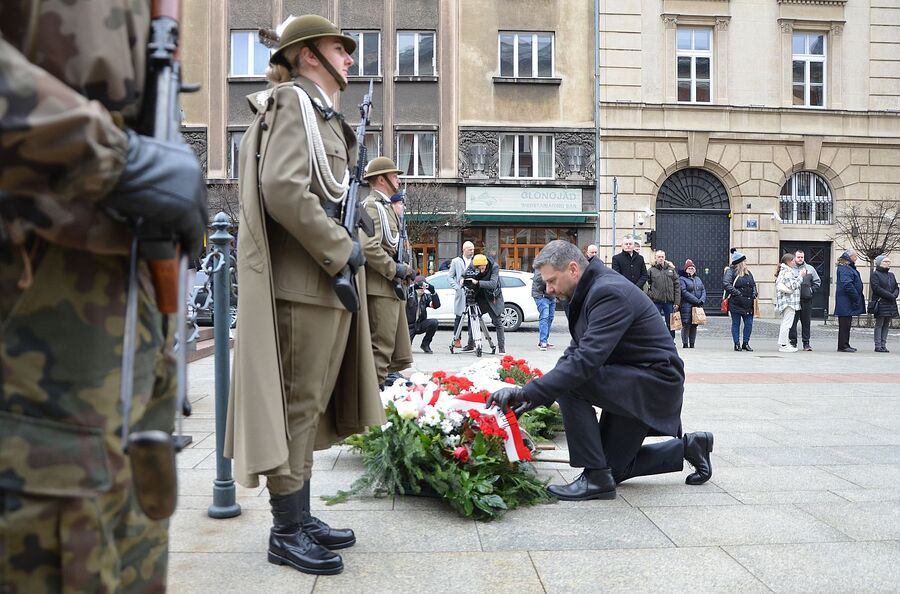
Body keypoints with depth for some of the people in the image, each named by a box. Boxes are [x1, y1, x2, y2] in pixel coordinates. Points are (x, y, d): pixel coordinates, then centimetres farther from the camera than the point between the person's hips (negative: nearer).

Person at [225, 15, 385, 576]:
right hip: (303, 284, -10)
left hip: (328, 283, 10)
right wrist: (341, 251, -16)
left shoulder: (322, 115, 24)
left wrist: (344, 249, 14)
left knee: (311, 406, 13)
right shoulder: (294, 103, -6)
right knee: (297, 405, -3)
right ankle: (287, 532, 9)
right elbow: (282, 189, -22)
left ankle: (300, 517, 25)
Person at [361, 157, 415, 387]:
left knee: (401, 353, 11)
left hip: (393, 287, 10)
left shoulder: (386, 206, 22)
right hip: (380, 287, -10)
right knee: (382, 346, -8)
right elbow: (369, 247, -22)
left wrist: (404, 269, 17)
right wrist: (394, 270, -14)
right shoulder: (373, 206, -9)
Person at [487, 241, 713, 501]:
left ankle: (595, 477, -16)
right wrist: (535, 395, -5)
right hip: (632, 383, 10)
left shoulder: (609, 293, -25)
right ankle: (688, 447, 28)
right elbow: (576, 352, 7)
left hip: (655, 381, -10)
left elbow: (586, 360, -35)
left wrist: (527, 393, -37)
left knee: (572, 383, -26)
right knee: (613, 467, 15)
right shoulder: (588, 292, 5)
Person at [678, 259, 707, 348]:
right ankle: (685, 343, -1)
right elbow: (684, 292, -13)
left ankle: (692, 344, 13)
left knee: (694, 325, 7)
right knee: (686, 325, -7)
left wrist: (702, 300, -6)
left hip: (697, 306, 6)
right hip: (686, 306, -6)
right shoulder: (682, 279, -2)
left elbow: (703, 290, 13)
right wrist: (696, 301, -16)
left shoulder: (698, 279, 19)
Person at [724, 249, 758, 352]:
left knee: (749, 324, 4)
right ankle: (737, 344, 12)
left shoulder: (748, 272, 14)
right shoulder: (731, 271, -7)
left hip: (748, 304, 6)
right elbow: (726, 284, -20)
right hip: (736, 304, -6)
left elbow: (753, 284, 24)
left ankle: (745, 343, 17)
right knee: (736, 324, 3)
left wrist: (754, 293, 4)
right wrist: (737, 293, -23)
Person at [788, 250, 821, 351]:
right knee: (792, 322, -2)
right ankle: (793, 342, 6)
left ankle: (806, 343, 12)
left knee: (806, 322, 6)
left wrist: (811, 290, 4)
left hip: (806, 299, 2)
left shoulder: (810, 269, 11)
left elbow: (817, 282, 17)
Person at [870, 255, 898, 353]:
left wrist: (894, 295, -6)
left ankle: (883, 345, 8)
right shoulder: (875, 274, -3)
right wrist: (890, 296, -17)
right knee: (879, 325, -6)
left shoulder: (891, 275, 19)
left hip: (891, 304, 7)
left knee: (886, 325, 6)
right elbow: (876, 288, -13)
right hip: (880, 303, -7)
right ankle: (878, 346, -5)